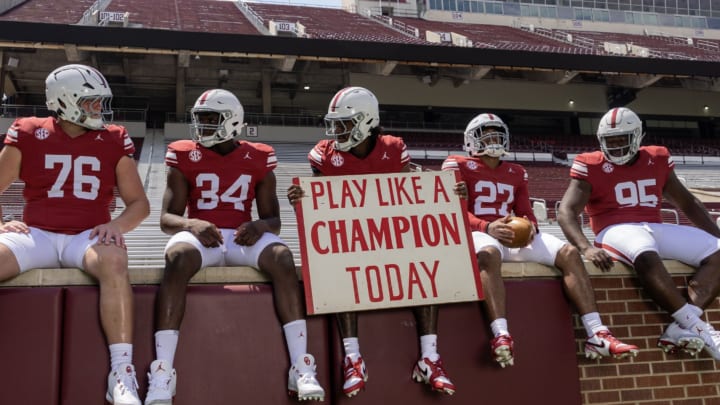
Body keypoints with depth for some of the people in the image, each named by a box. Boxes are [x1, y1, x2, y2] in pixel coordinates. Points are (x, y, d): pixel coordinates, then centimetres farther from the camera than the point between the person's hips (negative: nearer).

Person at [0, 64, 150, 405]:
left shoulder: (113, 140, 8)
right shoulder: (28, 134, 7)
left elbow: (139, 203, 10)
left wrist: (117, 225, -12)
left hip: (88, 236, 0)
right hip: (35, 235, 1)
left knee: (113, 262, -36)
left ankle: (121, 372, -40)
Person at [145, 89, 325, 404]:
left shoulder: (258, 160, 8)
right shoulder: (185, 157, 6)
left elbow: (273, 219, 9)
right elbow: (167, 218, 2)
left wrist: (259, 226, -16)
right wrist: (192, 224, -21)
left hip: (243, 237, 1)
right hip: (201, 235, -1)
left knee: (282, 258, -31)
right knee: (177, 259, -37)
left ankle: (301, 367, -33)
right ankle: (162, 372, -39)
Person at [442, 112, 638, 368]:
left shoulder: (515, 173, 24)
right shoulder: (459, 165, 6)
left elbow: (525, 212, 18)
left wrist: (530, 226, -9)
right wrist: (487, 227, -24)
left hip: (516, 236, 6)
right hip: (478, 234, -6)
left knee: (569, 253, -14)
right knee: (489, 254, -42)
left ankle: (597, 335, -24)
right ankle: (501, 335, -58)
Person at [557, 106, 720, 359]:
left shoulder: (656, 160, 14)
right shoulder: (592, 167, 0)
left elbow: (687, 203, 23)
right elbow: (566, 211, -10)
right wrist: (586, 248, -28)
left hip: (655, 228, 6)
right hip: (617, 230, -6)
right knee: (646, 256, -40)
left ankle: (680, 329, -31)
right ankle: (700, 329, -35)